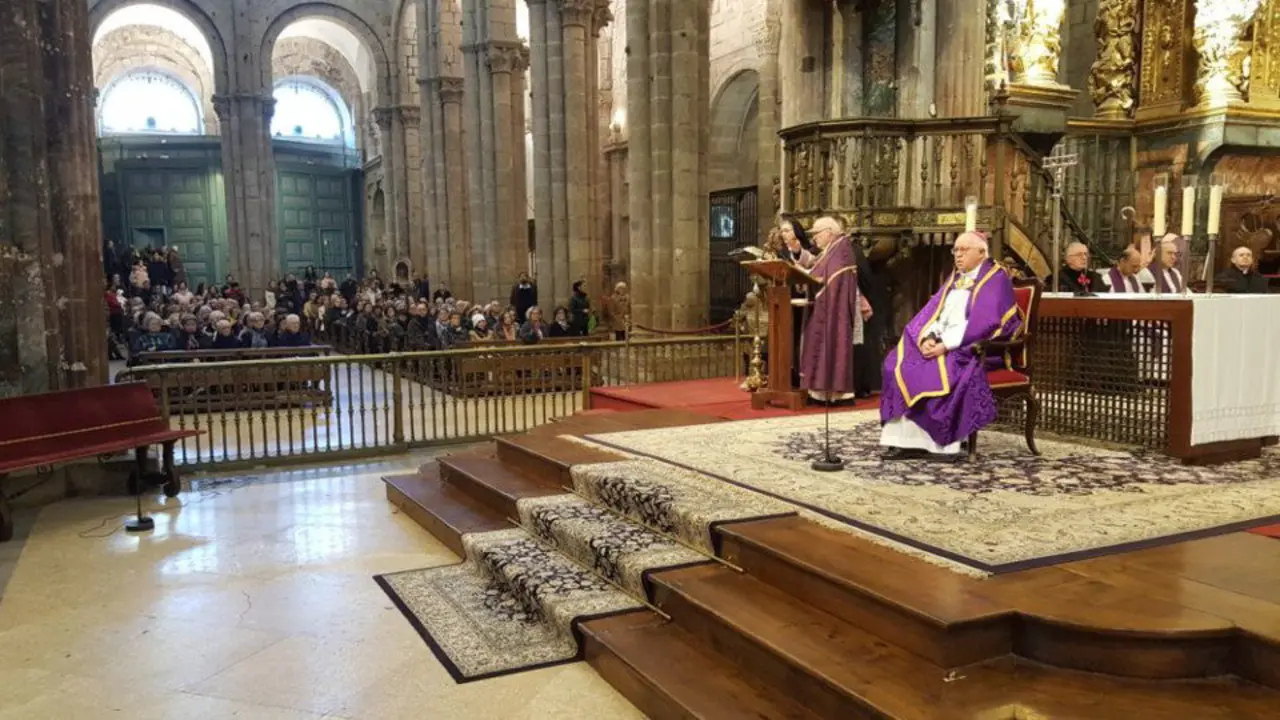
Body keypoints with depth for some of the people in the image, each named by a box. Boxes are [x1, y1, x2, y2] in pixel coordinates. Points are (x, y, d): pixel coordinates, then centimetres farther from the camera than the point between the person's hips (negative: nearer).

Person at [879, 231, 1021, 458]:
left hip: (973, 347, -7)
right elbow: (932, 310, 10)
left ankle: (942, 442, -22)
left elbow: (983, 322, -18)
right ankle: (907, 439, -20)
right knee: (900, 362, -14)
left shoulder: (995, 278, -5)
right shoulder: (955, 278, 20)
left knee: (939, 370, -33)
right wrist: (927, 337, -12)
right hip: (939, 343, 7)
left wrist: (946, 345, -24)